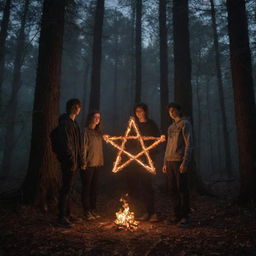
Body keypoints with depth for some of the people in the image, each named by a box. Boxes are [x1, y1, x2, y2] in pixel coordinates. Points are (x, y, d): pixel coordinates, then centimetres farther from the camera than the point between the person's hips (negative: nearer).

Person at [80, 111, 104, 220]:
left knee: (94, 187, 12)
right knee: (86, 188, 1)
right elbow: (83, 148, -12)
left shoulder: (98, 132, 14)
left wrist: (101, 161, 11)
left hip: (97, 164, 7)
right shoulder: (86, 131, -8)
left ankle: (93, 210, 22)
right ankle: (87, 212, 9)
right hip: (88, 164, -7)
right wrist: (84, 163, -15)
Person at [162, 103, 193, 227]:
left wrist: (185, 163, -16)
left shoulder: (185, 124, -1)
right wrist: (165, 163, 15)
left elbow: (188, 144, -8)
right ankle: (176, 215, 16)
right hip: (170, 162, 7)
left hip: (179, 161, -7)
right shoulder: (170, 127, 20)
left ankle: (184, 217, 5)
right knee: (173, 189, 7)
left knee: (182, 189, -4)